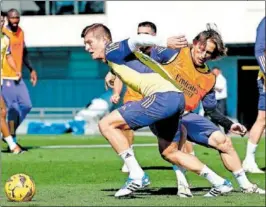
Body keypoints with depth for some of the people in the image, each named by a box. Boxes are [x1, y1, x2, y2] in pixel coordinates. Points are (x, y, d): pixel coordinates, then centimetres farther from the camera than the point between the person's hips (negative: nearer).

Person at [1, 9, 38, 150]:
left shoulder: (20, 32, 10)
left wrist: (31, 69, 20)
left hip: (18, 77, 7)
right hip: (6, 77, -7)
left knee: (26, 105, 7)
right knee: (14, 108, -6)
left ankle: (11, 133, 22)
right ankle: (12, 139, 4)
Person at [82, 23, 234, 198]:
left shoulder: (112, 51, 0)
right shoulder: (116, 59, 27)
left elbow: (138, 40, -18)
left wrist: (164, 43, -27)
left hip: (163, 96, -10)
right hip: (176, 97, 10)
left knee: (106, 124, -9)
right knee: (169, 152, 25)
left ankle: (137, 175, -9)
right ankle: (220, 183, 24)